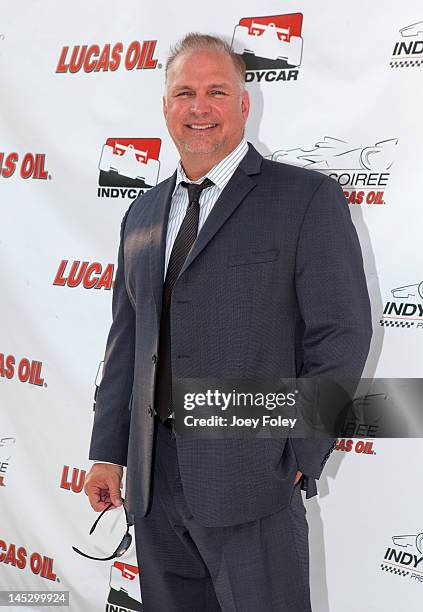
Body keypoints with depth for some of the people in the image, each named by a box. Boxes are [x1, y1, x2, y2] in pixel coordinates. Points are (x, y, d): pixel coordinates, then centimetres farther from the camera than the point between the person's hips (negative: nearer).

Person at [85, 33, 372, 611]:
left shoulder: (307, 199, -5)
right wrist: (108, 452, 11)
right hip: (151, 474, 6)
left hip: (251, 473, -5)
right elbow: (127, 339, 14)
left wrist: (298, 459, -11)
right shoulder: (142, 215, 13)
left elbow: (341, 336, -9)